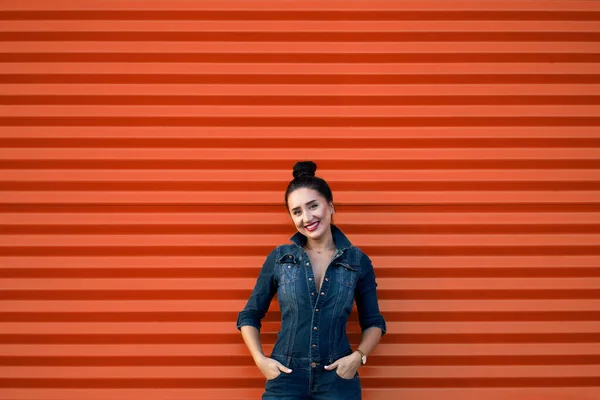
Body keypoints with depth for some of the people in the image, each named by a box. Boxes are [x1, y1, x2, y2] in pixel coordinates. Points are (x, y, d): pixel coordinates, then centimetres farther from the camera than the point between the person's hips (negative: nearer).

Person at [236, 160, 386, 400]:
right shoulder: (279, 258, 2)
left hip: (338, 378, 0)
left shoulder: (358, 261, 2)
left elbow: (373, 322, 10)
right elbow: (249, 316, 9)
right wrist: (260, 359, -5)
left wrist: (358, 356, -7)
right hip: (286, 377, 0)